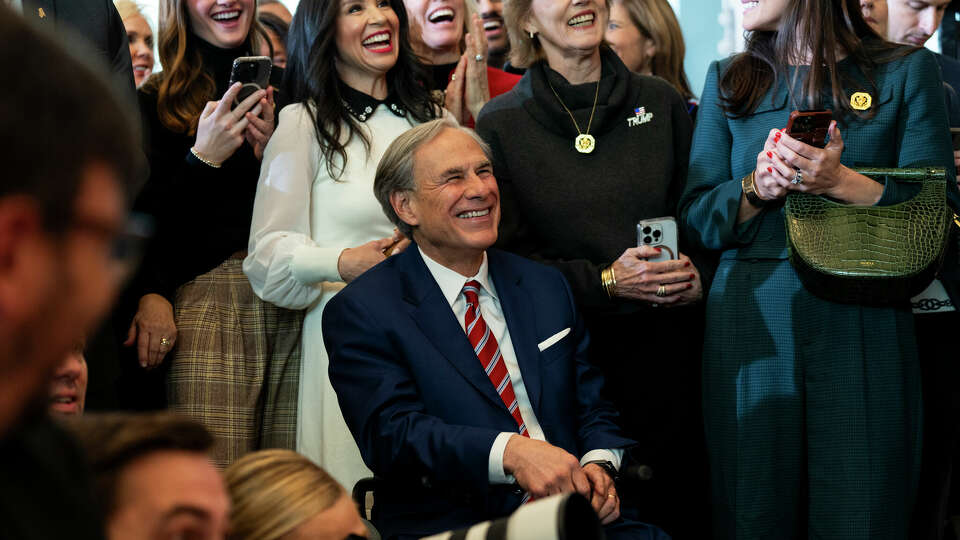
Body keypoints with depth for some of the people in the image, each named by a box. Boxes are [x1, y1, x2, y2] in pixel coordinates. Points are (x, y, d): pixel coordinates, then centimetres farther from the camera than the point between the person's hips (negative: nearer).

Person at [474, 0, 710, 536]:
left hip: (668, 346, 2)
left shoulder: (661, 101, 7)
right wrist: (606, 280, -13)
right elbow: (508, 254, -1)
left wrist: (697, 274, -6)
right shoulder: (501, 123, 0)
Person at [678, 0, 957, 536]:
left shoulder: (909, 71, 5)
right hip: (752, 325, 2)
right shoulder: (728, 79, 14)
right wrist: (757, 186, -12)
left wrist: (841, 182, -17)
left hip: (864, 326, -2)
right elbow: (698, 217, 7)